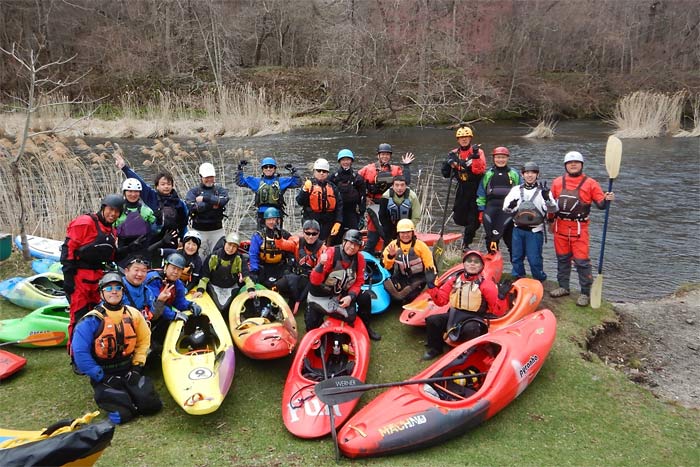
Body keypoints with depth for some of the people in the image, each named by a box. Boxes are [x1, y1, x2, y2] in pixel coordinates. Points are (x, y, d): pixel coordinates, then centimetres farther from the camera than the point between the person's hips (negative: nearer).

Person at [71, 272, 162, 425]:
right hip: (103, 374, -4)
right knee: (123, 413, -23)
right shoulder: (91, 320, -12)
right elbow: (80, 352, -13)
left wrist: (137, 366, 3)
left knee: (152, 405, -13)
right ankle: (107, 394, 10)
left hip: (129, 370, 4)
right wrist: (102, 377, -13)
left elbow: (144, 340, 14)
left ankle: (127, 393, 17)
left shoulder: (134, 314, 2)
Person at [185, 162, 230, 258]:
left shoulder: (220, 190, 7)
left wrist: (204, 198, -12)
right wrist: (212, 204, -12)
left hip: (217, 230, 1)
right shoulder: (194, 191, 5)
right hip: (199, 231, 0)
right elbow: (192, 206, -13)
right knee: (199, 257, 4)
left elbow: (224, 200, -15)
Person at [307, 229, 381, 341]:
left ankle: (365, 327, 10)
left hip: (343, 293, 4)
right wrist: (321, 265, -43)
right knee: (312, 327, -11)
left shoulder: (359, 258, -10)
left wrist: (350, 296, -19)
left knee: (365, 297, -13)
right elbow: (315, 281, -25)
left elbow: (358, 281, -1)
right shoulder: (331, 253, -23)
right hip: (321, 294, -4)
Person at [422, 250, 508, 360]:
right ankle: (435, 348, 10)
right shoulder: (454, 280, 8)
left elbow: (498, 311, -10)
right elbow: (441, 300, 10)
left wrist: (502, 297, -28)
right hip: (454, 315, 5)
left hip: (475, 319, -5)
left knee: (470, 329, -38)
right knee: (432, 320, -15)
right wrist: (431, 285, -1)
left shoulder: (486, 283, -6)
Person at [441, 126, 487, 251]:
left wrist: (475, 157, -29)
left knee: (474, 219, -1)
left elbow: (480, 170, -19)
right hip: (462, 188, 4)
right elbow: (445, 173, 4)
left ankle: (466, 243, 14)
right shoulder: (454, 153, 6)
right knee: (459, 218, 8)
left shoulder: (477, 152, -4)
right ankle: (470, 227, 41)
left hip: (475, 188, -3)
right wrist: (449, 162, -13)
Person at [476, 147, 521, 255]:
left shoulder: (514, 174, 8)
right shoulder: (488, 174, 11)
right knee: (491, 238, 4)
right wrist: (481, 211, 6)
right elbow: (481, 194, 12)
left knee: (511, 238, -1)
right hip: (491, 210, 1)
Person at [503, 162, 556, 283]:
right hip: (518, 229, 3)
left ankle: (539, 282, 14)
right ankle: (517, 280, 26)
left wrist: (547, 198, -31)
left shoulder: (543, 191, 0)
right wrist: (510, 206, -20)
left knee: (534, 259, -3)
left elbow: (552, 209, -11)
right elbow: (505, 208, 4)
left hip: (534, 231, -3)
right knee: (516, 257, 11)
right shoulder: (516, 190, 10)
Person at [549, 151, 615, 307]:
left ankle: (585, 293, 5)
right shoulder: (557, 182, 9)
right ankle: (563, 287, 28)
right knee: (562, 258, 14)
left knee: (581, 261, -5)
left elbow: (600, 204, -4)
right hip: (561, 227, 4)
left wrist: (607, 199, -24)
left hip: (579, 228, -4)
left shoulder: (590, 183, 0)